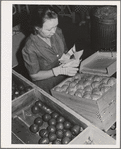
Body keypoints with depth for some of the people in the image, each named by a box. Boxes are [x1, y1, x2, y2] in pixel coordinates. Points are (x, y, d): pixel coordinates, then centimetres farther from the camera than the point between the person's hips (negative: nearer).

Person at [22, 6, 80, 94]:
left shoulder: (58, 32, -6)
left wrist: (68, 56, -12)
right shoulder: (30, 48, -23)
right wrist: (58, 71, -24)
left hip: (66, 79, 5)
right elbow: (34, 76, -15)